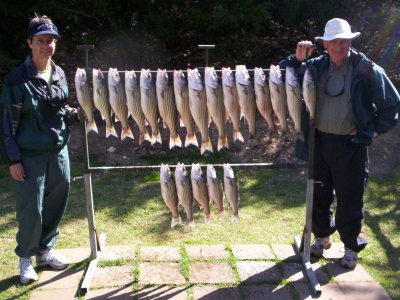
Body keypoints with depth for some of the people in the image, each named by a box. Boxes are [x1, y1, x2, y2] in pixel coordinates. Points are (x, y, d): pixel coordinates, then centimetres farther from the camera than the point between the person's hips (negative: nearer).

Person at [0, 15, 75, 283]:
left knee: (56, 205, 14)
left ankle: (45, 250, 35)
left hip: (58, 151, 6)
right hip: (30, 156, -6)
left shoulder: (59, 74, 5)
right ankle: (26, 258, 25)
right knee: (31, 210, 2)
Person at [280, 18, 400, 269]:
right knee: (319, 194, 15)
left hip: (351, 145, -3)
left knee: (350, 198, 6)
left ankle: (351, 247, 25)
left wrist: (370, 131, -5)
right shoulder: (316, 66, 2)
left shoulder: (368, 70, -8)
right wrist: (298, 59, -9)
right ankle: (322, 236, 37)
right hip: (319, 141, 4)